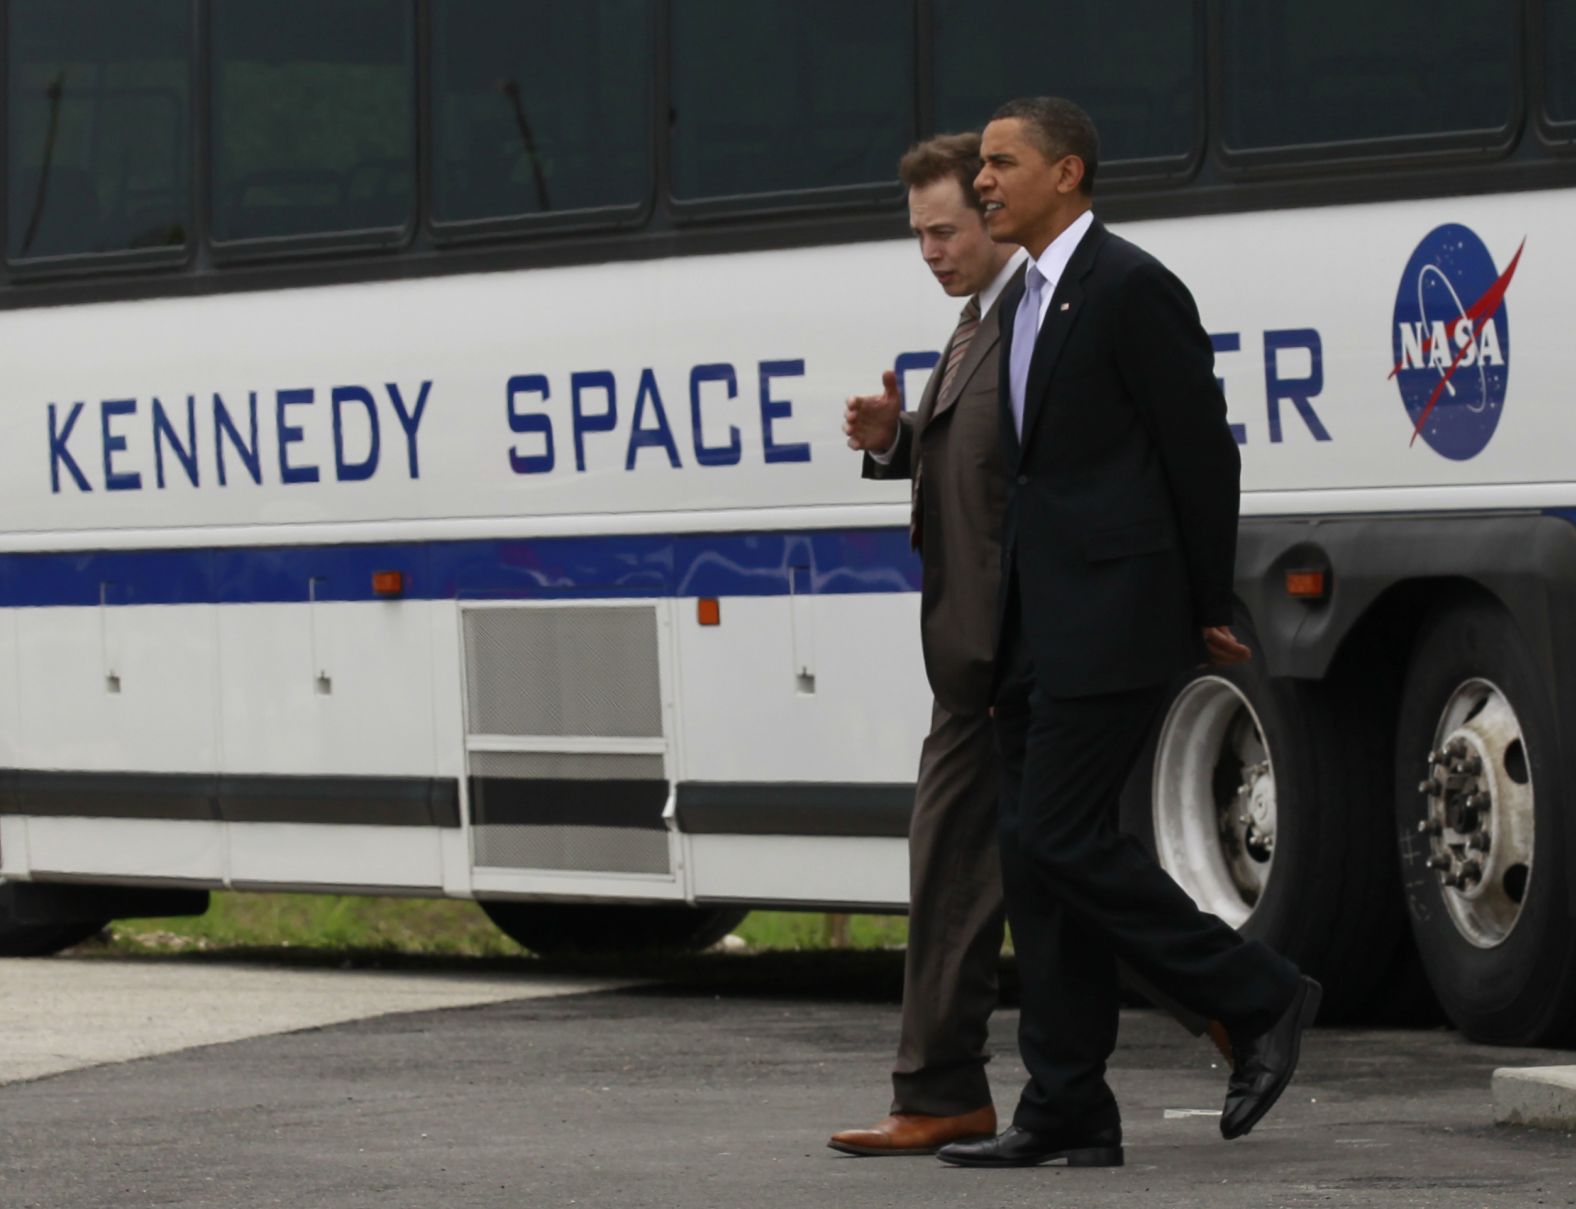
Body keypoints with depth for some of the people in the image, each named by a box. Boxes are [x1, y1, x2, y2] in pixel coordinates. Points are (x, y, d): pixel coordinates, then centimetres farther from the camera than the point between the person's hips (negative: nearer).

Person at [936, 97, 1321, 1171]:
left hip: (1115, 620, -9)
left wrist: (1210, 609, -6)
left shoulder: (1131, 287, -10)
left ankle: (1261, 998, 0)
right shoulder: (1023, 304, 18)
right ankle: (1069, 1113, 8)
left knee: (1063, 840, -13)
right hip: (1041, 627, 9)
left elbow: (1202, 449, -10)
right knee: (1039, 855, 6)